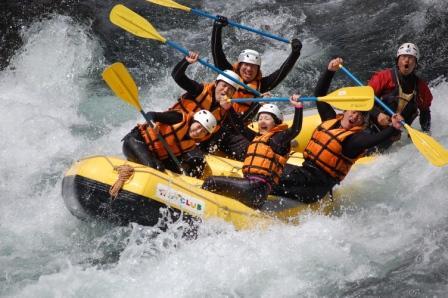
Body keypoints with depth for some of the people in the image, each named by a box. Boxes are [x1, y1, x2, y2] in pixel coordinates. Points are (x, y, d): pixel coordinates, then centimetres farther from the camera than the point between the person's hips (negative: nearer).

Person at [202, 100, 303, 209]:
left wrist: (298, 107, -26)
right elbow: (240, 126, 36)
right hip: (249, 183, 9)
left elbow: (295, 130, -18)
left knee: (210, 182, -16)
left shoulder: (279, 137, -1)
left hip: (259, 188, -9)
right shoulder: (257, 137, 25)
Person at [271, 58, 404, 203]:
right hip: (305, 169, 8)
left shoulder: (355, 138, -11)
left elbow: (373, 139, -32)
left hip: (317, 185, -8)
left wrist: (393, 129, -48)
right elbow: (319, 94, 18)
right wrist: (330, 71, 10)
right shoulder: (331, 120, 12)